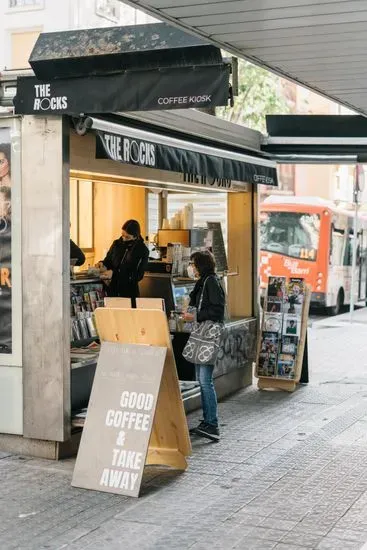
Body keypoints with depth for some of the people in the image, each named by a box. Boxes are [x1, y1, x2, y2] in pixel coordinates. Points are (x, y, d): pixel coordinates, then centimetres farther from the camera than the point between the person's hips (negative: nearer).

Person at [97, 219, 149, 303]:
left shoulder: (142, 250, -7)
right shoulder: (116, 244, 5)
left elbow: (138, 275, -11)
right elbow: (108, 261, 18)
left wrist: (114, 273, -19)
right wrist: (102, 264, -7)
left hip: (129, 293, -3)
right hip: (112, 289, 3)